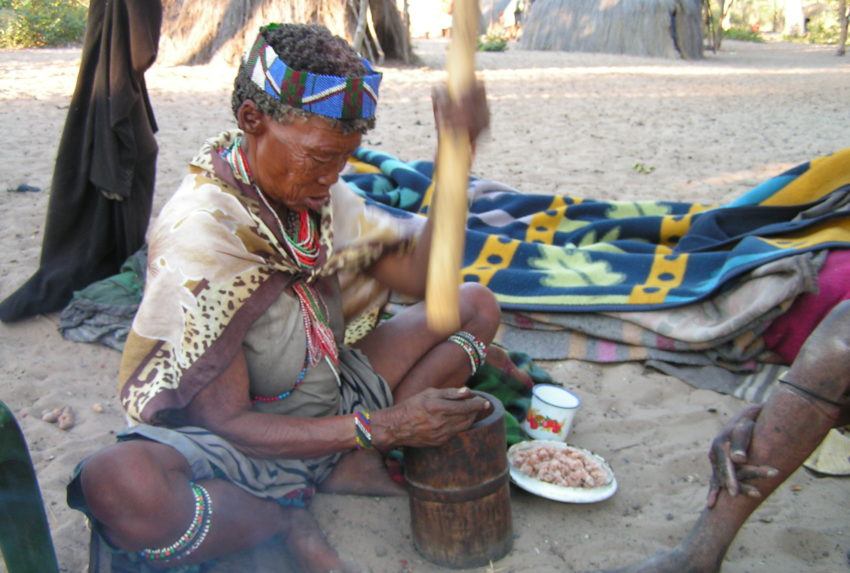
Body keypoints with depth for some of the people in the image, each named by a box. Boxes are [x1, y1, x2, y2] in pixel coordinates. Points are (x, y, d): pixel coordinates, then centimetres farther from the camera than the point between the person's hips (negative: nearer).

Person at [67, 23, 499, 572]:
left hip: (330, 403, 7)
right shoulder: (198, 234, -26)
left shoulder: (317, 191, -4)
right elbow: (227, 423, -23)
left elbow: (421, 273, -3)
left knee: (475, 306, 2)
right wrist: (382, 428, -26)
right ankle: (287, 516, -9)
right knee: (117, 486, -41)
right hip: (235, 439, -6)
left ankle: (347, 467, -8)